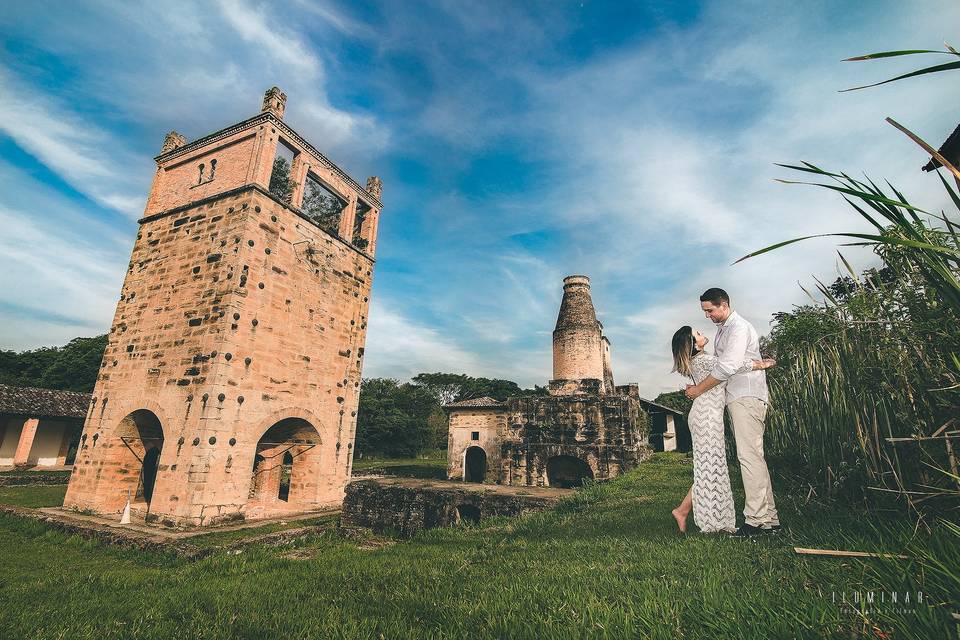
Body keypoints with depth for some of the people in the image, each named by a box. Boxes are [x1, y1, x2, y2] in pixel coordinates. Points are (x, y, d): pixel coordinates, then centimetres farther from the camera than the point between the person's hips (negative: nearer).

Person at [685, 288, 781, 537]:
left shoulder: (739, 327, -11)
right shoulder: (722, 328, 20)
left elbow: (727, 367, -20)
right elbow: (719, 365, 23)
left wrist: (698, 390, -13)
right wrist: (699, 385, 10)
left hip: (747, 397, -10)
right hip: (736, 398, 10)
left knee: (749, 456, -11)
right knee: (753, 457, 8)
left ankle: (756, 520, -7)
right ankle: (769, 519, 13)